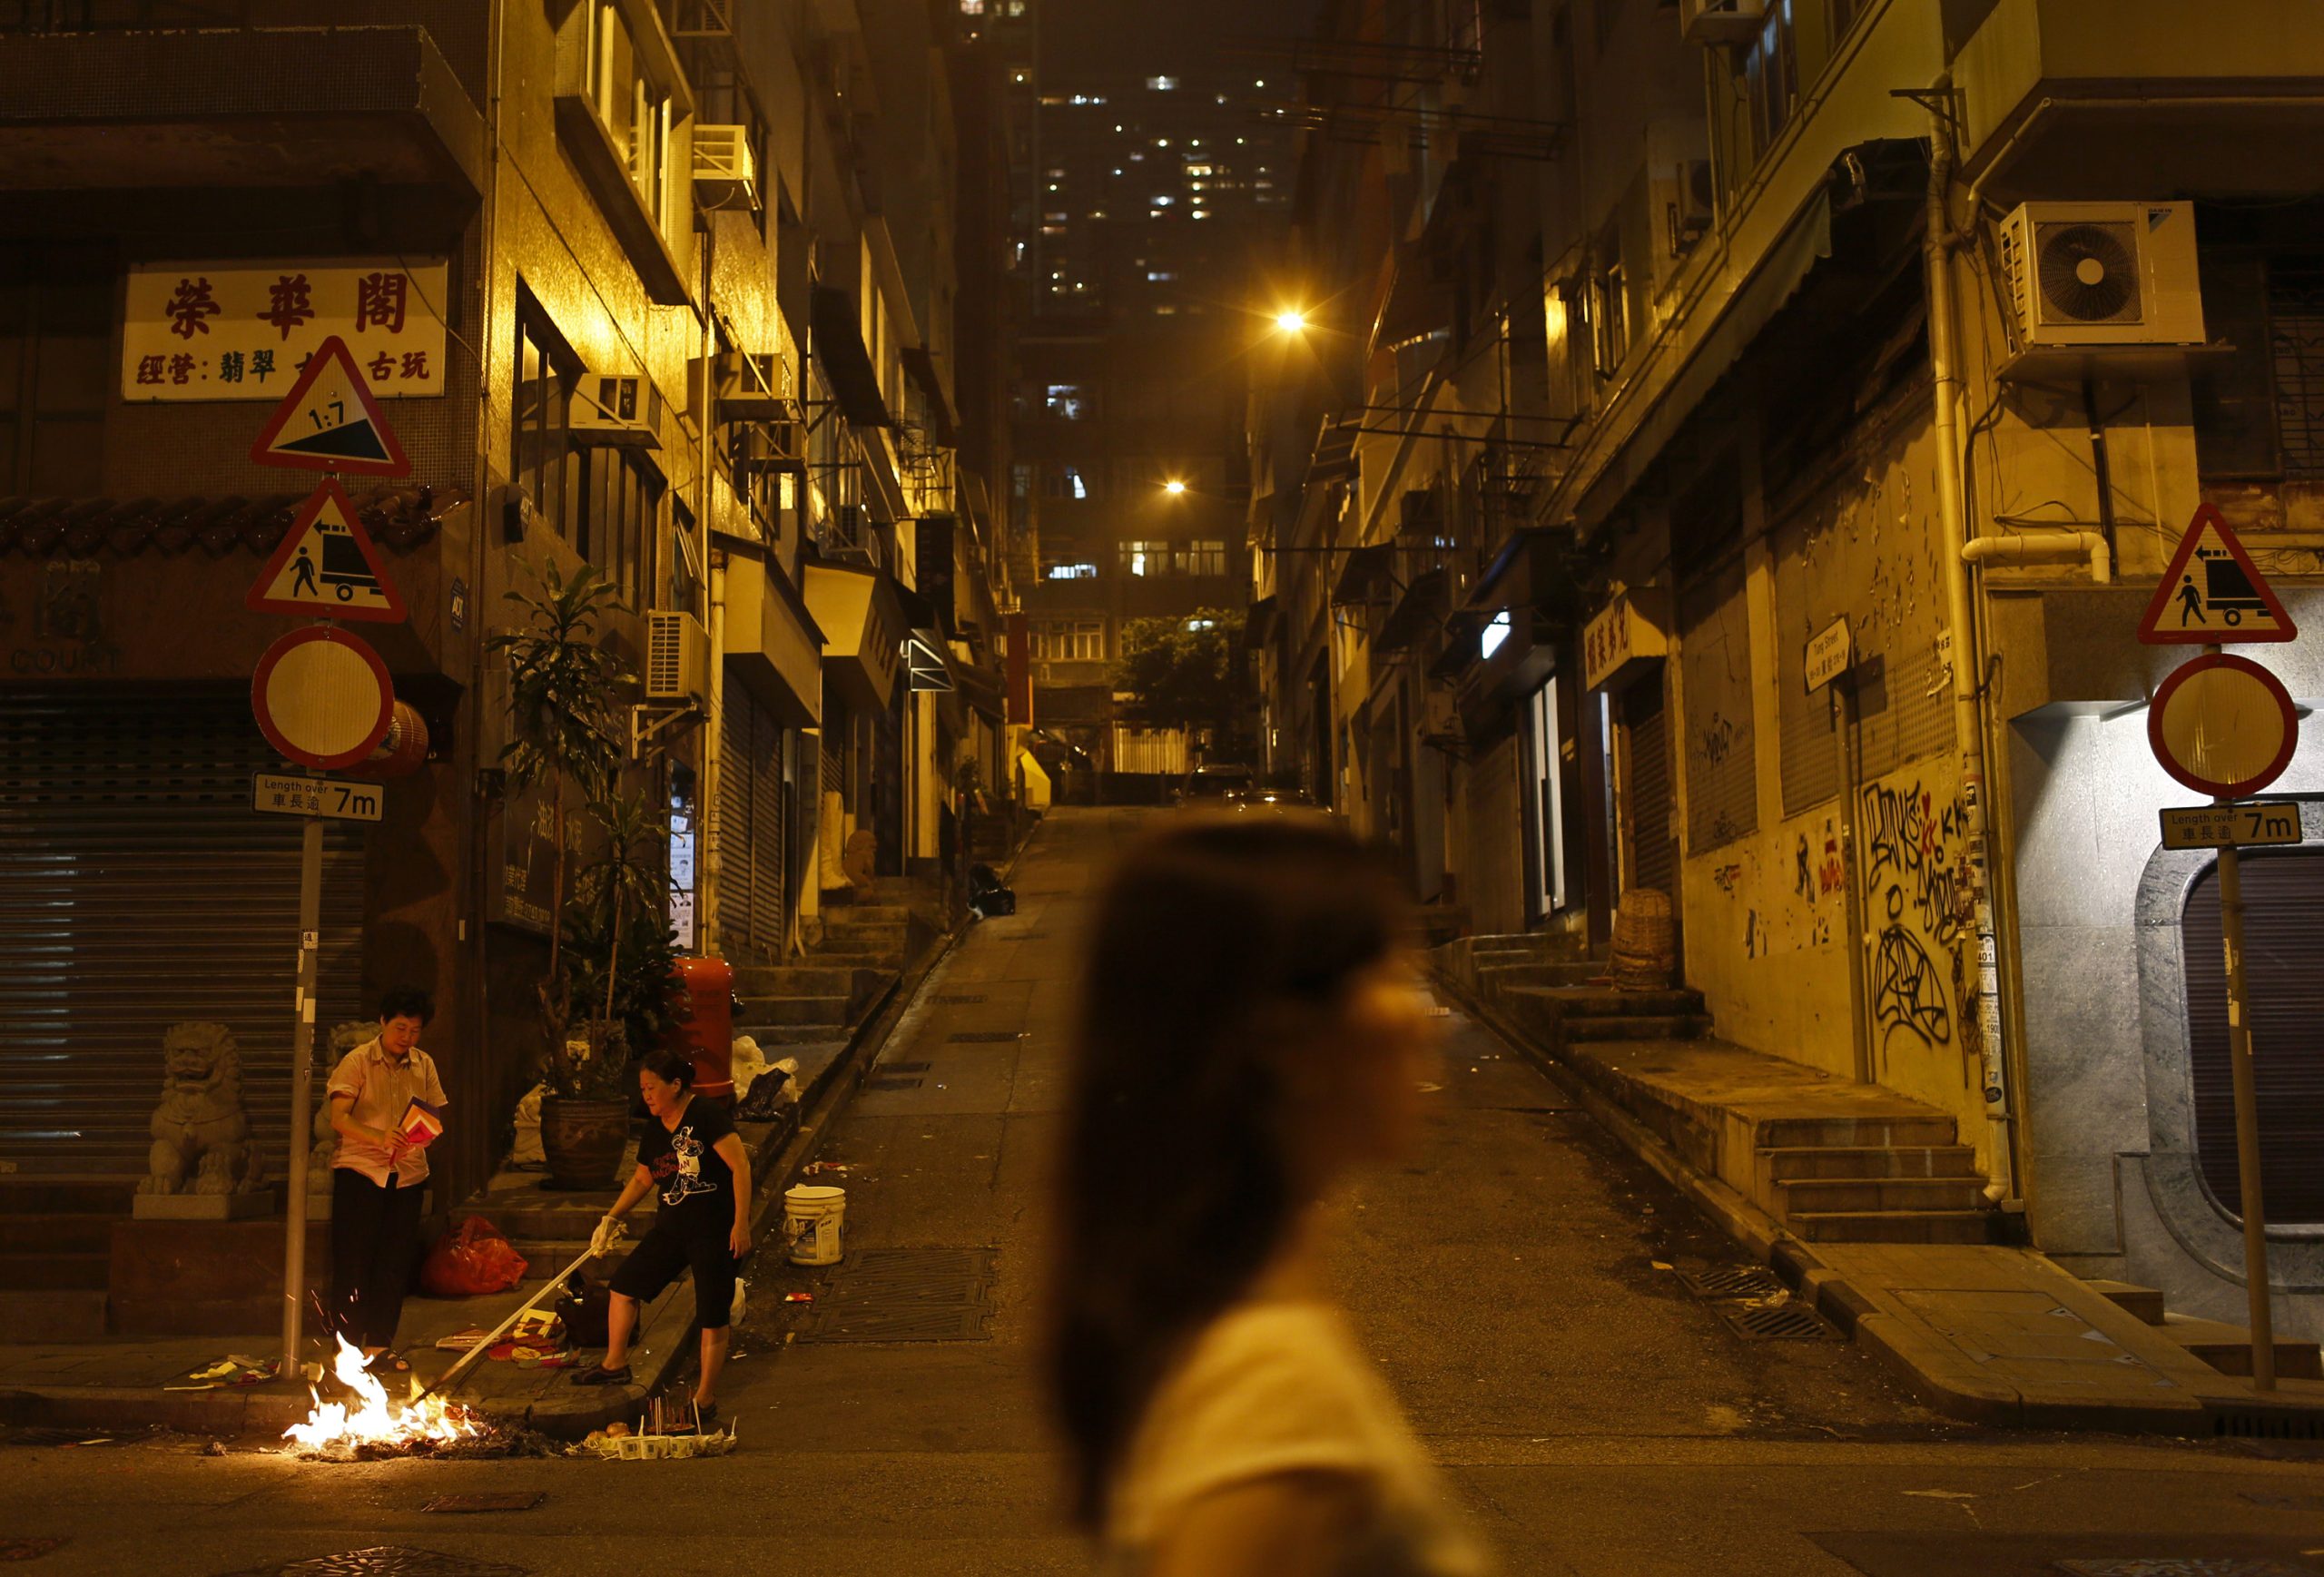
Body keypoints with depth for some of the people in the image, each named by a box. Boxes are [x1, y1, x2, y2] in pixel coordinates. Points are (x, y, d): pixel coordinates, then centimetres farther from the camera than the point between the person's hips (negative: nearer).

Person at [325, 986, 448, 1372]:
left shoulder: (424, 1065, 9)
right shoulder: (357, 1061, -4)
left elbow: (435, 1117, 10)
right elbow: (338, 1118, -14)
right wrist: (378, 1138, -31)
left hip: (408, 1174, 4)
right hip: (360, 1170, -4)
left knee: (396, 1261, 7)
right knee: (353, 1260, 0)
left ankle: (379, 1343, 18)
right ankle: (348, 1343, 10)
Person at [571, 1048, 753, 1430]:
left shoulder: (707, 1115, -16)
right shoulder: (654, 1128, 8)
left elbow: (740, 1165, -19)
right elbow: (642, 1178, 22)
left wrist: (741, 1223, -23)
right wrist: (611, 1219, 17)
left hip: (715, 1228, -8)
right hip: (673, 1224, 8)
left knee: (714, 1316, -1)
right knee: (625, 1283, 12)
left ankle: (706, 1400, 10)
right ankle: (615, 1363, 31)